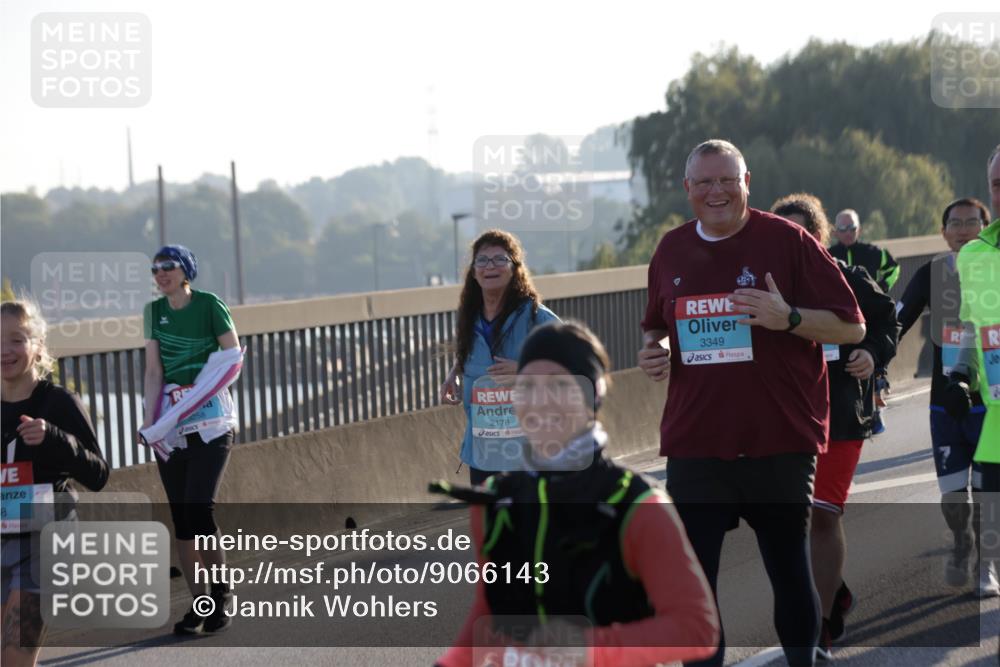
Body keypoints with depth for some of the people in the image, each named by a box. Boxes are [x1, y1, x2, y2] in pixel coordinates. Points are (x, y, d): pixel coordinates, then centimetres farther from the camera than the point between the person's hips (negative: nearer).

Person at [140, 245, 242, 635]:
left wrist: (194, 396, -13)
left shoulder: (209, 305, -4)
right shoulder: (155, 311, 10)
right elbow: (153, 371, 6)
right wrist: (150, 419, -6)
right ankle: (199, 603, 9)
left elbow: (233, 358, -4)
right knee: (179, 516, 3)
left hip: (209, 422, -5)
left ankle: (220, 591, 3)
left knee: (198, 509, -15)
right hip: (170, 423, 5)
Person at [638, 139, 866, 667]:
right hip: (694, 441, 3)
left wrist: (789, 318, -21)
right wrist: (654, 350, 1)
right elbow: (656, 328, 24)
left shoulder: (786, 240, -5)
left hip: (779, 441, -3)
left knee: (789, 570, 7)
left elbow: (852, 327, -4)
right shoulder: (671, 250, 9)